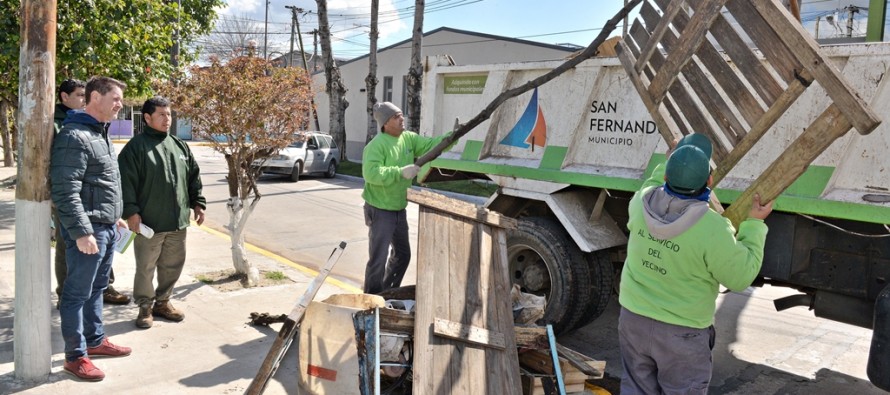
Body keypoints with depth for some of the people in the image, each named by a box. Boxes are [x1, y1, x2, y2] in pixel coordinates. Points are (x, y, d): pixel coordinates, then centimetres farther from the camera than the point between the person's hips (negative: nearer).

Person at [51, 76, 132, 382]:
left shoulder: (101, 134, 14)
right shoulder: (74, 136, -17)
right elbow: (65, 192, -22)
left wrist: (115, 216, 22)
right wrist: (81, 232, -24)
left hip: (106, 228, 9)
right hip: (88, 230, -9)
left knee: (96, 289, 19)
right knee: (78, 294, 3)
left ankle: (95, 340, 32)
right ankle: (75, 356, 13)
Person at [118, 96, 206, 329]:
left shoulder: (180, 146, 13)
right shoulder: (136, 146, -6)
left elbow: (193, 177, 17)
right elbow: (127, 182, -11)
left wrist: (198, 203, 12)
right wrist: (131, 211, -16)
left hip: (178, 222, 6)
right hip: (148, 222, -6)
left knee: (173, 265, 14)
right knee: (146, 268, 5)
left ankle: (163, 302, 30)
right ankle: (145, 307, 20)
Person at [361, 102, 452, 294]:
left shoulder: (409, 138, 4)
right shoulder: (377, 145, -20)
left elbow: (430, 145, 6)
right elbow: (371, 173, -30)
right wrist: (400, 172, -31)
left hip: (399, 209, 9)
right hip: (380, 210, -9)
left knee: (402, 254, 21)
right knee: (378, 258, -5)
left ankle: (389, 293, 39)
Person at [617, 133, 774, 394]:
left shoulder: (642, 203, -11)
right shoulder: (712, 229, -25)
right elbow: (741, 277, -11)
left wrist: (666, 166, 24)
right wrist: (754, 225, -4)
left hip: (633, 318, 5)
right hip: (681, 332, -4)